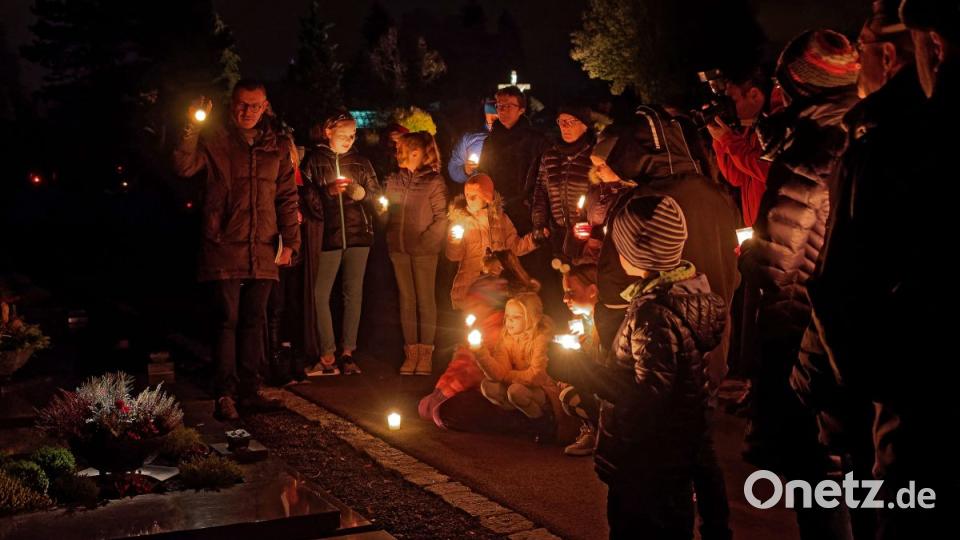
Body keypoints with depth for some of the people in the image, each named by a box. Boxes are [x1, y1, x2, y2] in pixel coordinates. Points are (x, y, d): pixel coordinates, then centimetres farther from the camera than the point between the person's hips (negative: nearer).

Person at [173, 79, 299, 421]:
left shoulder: (276, 147, 13)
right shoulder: (214, 140, 2)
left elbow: (287, 197, 12)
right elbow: (184, 167, -14)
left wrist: (289, 241, 4)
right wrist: (192, 129, -23)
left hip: (263, 251, 4)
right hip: (225, 248, -4)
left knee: (254, 321, 9)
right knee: (227, 320, -4)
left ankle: (250, 390, 17)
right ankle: (225, 394, 2)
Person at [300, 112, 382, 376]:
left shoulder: (360, 162, 13)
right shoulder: (313, 160, 3)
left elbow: (376, 194, 14)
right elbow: (304, 196, -2)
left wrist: (362, 193, -6)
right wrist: (328, 191, -16)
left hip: (357, 234, 3)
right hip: (326, 235, -3)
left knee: (354, 293, 4)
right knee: (321, 294, -5)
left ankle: (347, 351, 10)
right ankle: (327, 354, 1)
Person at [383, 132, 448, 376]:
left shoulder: (434, 182, -5)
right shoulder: (394, 180, 11)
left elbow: (442, 218, -9)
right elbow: (388, 212, 15)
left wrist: (426, 241, -15)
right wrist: (391, 239, 3)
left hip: (423, 249, -5)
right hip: (399, 248, 5)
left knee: (425, 300, 1)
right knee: (406, 299, 6)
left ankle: (425, 353, 5)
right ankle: (411, 352, 10)